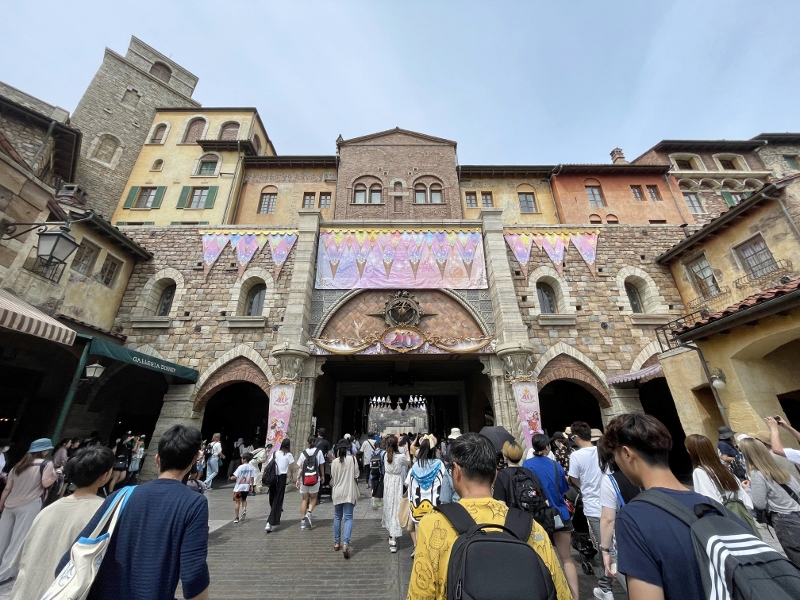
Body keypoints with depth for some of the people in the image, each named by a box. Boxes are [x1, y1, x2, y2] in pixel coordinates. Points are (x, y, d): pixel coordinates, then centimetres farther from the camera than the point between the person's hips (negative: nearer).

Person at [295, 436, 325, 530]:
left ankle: (302, 520, 14)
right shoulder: (318, 451, -2)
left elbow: (300, 467, -1)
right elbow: (321, 465, 0)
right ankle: (309, 513, -8)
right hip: (315, 478, -2)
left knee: (305, 499, 15)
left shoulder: (304, 452, 2)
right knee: (313, 498, 15)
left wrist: (298, 479, 3)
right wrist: (322, 476, 10)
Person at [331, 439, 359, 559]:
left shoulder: (334, 462, -7)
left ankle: (337, 542, 29)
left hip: (337, 492, 2)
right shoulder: (352, 459, -9)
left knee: (337, 517, 18)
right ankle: (345, 543, -10)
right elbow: (356, 476, -4)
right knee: (348, 518, 4)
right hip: (349, 492, -2)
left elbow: (333, 478, 1)